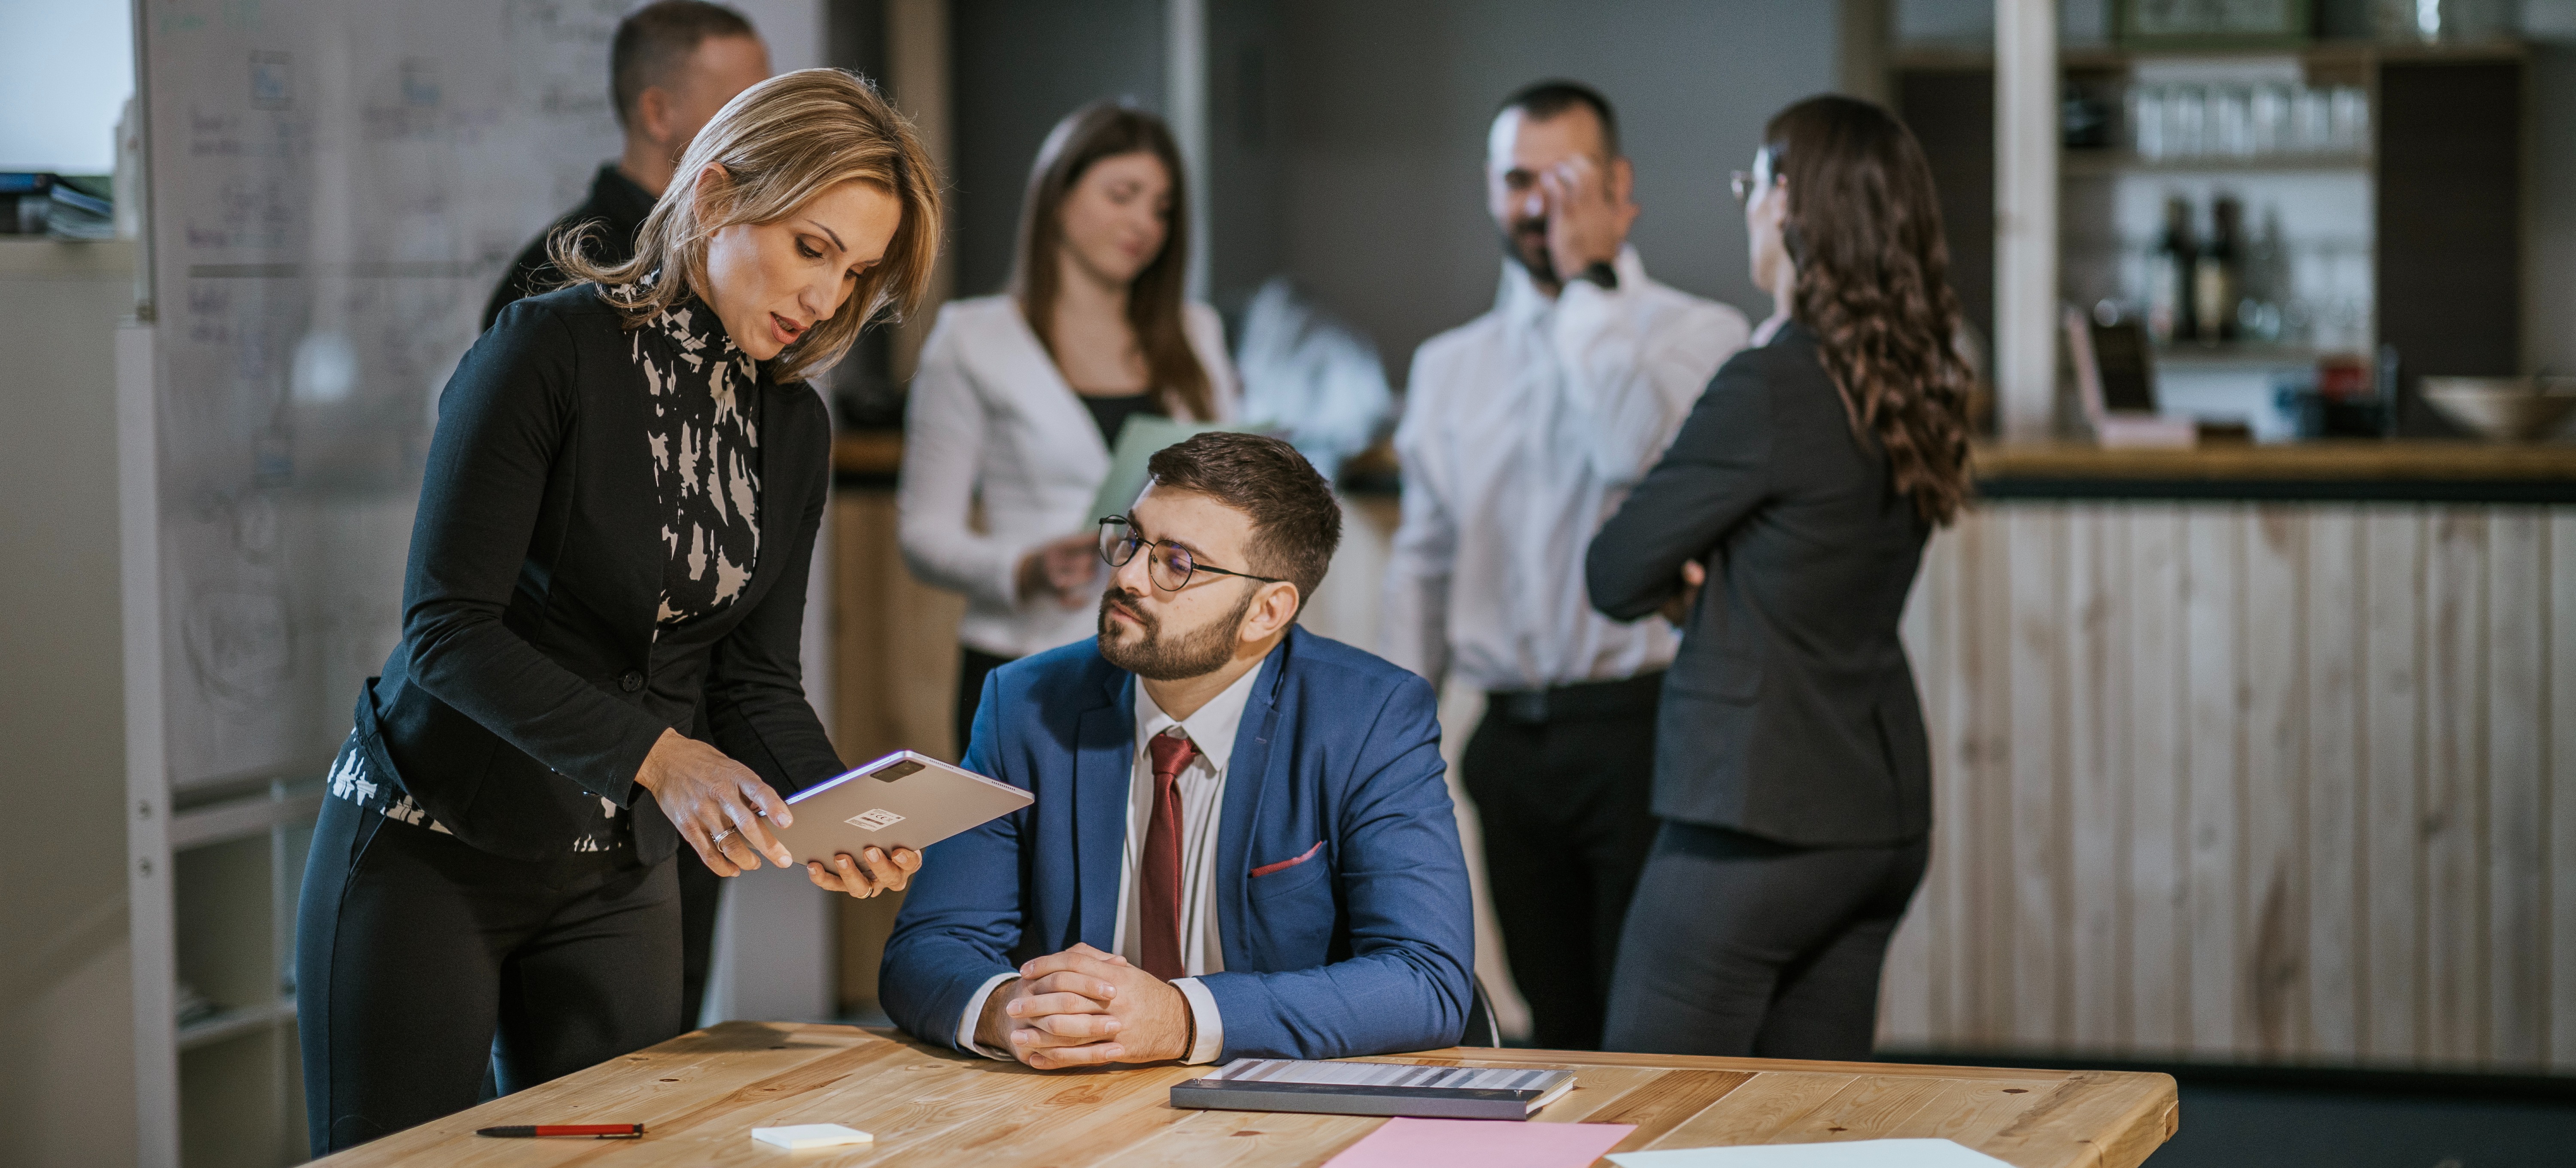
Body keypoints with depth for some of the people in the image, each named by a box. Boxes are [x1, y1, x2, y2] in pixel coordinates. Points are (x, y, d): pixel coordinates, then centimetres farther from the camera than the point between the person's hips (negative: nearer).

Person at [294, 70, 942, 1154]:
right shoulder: (548, 350, -15)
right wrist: (659, 757, -33)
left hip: (620, 880, 6)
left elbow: (755, 684, 6)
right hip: (430, 850, -6)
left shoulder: (793, 429, 6)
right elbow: (450, 629, -22)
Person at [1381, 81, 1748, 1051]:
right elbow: (1422, 562, 18)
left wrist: (1585, 280, -13)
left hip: (1639, 727, -5)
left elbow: (1636, 448, -21)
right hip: (1513, 742, 5)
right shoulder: (1450, 366, 15)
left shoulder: (1698, 335, -1)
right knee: (1560, 1035, 9)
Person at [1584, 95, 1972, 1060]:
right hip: (1885, 809, 8)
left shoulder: (1771, 387, -17)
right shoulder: (1913, 386, 8)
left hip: (1761, 816, -8)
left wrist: (1676, 582, 11)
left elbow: (1616, 575, -10)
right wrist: (1706, 580, -1)